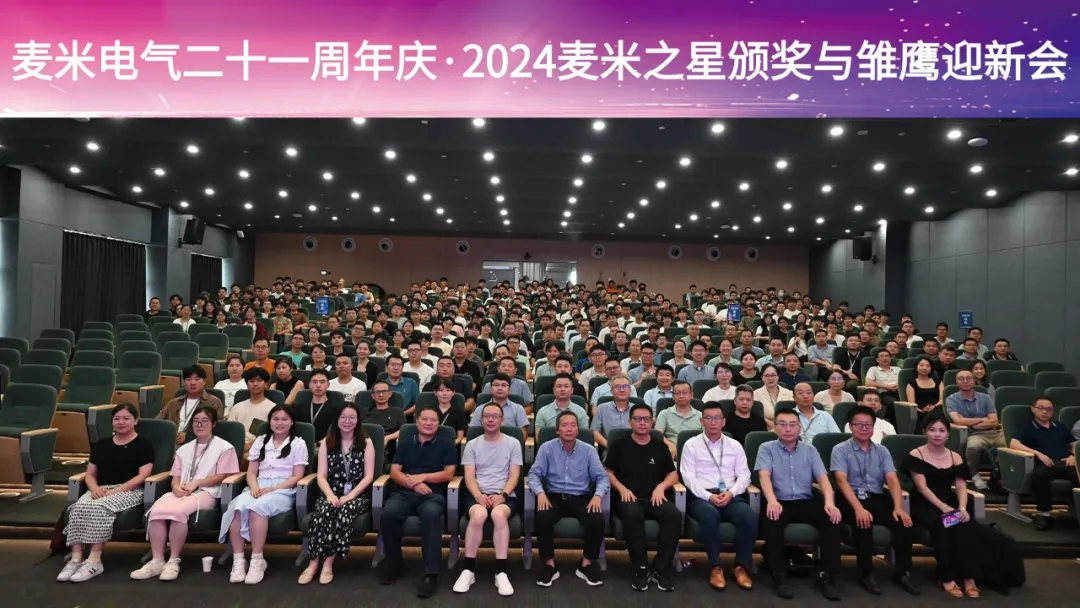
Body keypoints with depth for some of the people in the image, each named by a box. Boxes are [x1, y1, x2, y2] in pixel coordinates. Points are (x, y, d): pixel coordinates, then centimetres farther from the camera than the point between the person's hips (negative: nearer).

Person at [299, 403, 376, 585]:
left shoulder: (366, 442, 6)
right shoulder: (327, 442, 12)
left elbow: (368, 476, -1)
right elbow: (321, 476, 4)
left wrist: (350, 496, -15)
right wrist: (330, 495, -15)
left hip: (358, 495, -1)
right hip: (332, 494, 2)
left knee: (344, 511, -34)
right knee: (324, 511, -32)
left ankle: (328, 562, -27)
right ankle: (314, 562, -28)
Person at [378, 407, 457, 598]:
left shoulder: (446, 446, 17)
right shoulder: (404, 445, 23)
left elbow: (449, 474, 5)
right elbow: (394, 472, 10)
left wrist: (422, 477, -5)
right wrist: (414, 484, -8)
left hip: (433, 495, -2)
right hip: (404, 493, 2)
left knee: (431, 514, -39)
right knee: (389, 513, -33)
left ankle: (431, 573, -36)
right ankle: (393, 561, -7)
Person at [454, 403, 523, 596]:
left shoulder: (513, 443, 10)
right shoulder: (472, 445, 13)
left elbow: (514, 475, 3)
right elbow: (469, 476, 4)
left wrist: (502, 495, -15)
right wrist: (479, 496, -15)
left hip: (505, 495, -1)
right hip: (477, 495, 1)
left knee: (498, 514, -36)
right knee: (479, 514, -35)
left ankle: (501, 573, -29)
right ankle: (468, 570, -22)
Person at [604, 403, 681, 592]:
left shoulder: (660, 446, 17)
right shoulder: (619, 445, 11)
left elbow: (673, 475, 15)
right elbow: (608, 472, 8)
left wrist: (661, 486, -6)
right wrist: (622, 488, -10)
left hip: (655, 498, 2)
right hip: (630, 498, -2)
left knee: (674, 515, -31)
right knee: (632, 514, -38)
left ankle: (661, 569, -18)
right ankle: (641, 568, -23)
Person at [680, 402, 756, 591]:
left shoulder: (735, 445, 15)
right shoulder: (691, 445, 6)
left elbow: (744, 475, 9)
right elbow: (689, 477, -2)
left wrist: (731, 493, -11)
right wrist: (709, 496, -17)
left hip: (731, 496, 3)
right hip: (702, 496, -2)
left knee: (750, 516, -30)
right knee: (710, 515, -37)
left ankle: (741, 566, -13)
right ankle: (715, 566, -20)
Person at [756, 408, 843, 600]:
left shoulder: (809, 450, 12)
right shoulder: (766, 448, 3)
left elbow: (823, 478, 1)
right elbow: (764, 475, -13)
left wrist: (829, 502, -21)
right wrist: (772, 501, -34)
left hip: (806, 502, 3)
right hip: (780, 502, -3)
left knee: (832, 517, -26)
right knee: (771, 519, -36)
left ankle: (826, 574, -17)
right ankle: (779, 575, -23)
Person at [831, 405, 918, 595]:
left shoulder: (882, 451, 13)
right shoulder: (840, 450, 0)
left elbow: (892, 480, 1)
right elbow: (842, 480, -12)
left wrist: (898, 507, -18)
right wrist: (858, 508, -27)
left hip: (877, 499, 4)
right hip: (851, 500, -4)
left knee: (903, 520, -25)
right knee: (863, 521, -34)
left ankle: (902, 572, -8)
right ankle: (866, 573, -16)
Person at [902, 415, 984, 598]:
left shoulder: (955, 458, 12)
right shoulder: (916, 455, -2)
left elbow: (961, 486, 1)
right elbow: (922, 486, -12)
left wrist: (962, 508, -19)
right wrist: (943, 507, -25)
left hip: (950, 502, 4)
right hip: (924, 504, -4)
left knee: (968, 525, -27)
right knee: (942, 524, -33)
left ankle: (969, 576, -24)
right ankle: (946, 578, -26)